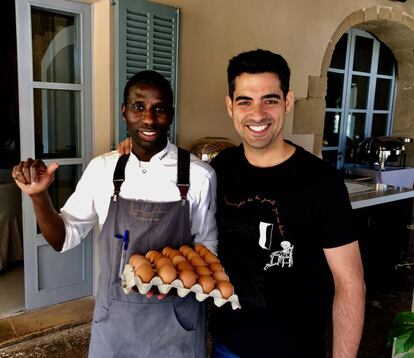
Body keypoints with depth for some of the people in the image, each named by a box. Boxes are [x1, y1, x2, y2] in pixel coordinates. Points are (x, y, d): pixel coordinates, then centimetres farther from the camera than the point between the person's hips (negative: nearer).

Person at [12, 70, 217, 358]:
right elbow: (64, 239, 3)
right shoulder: (102, 169, -5)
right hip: (114, 318, 3)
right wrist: (39, 195, -13)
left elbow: (207, 247, -3)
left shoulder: (199, 175, -14)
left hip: (175, 320, -2)